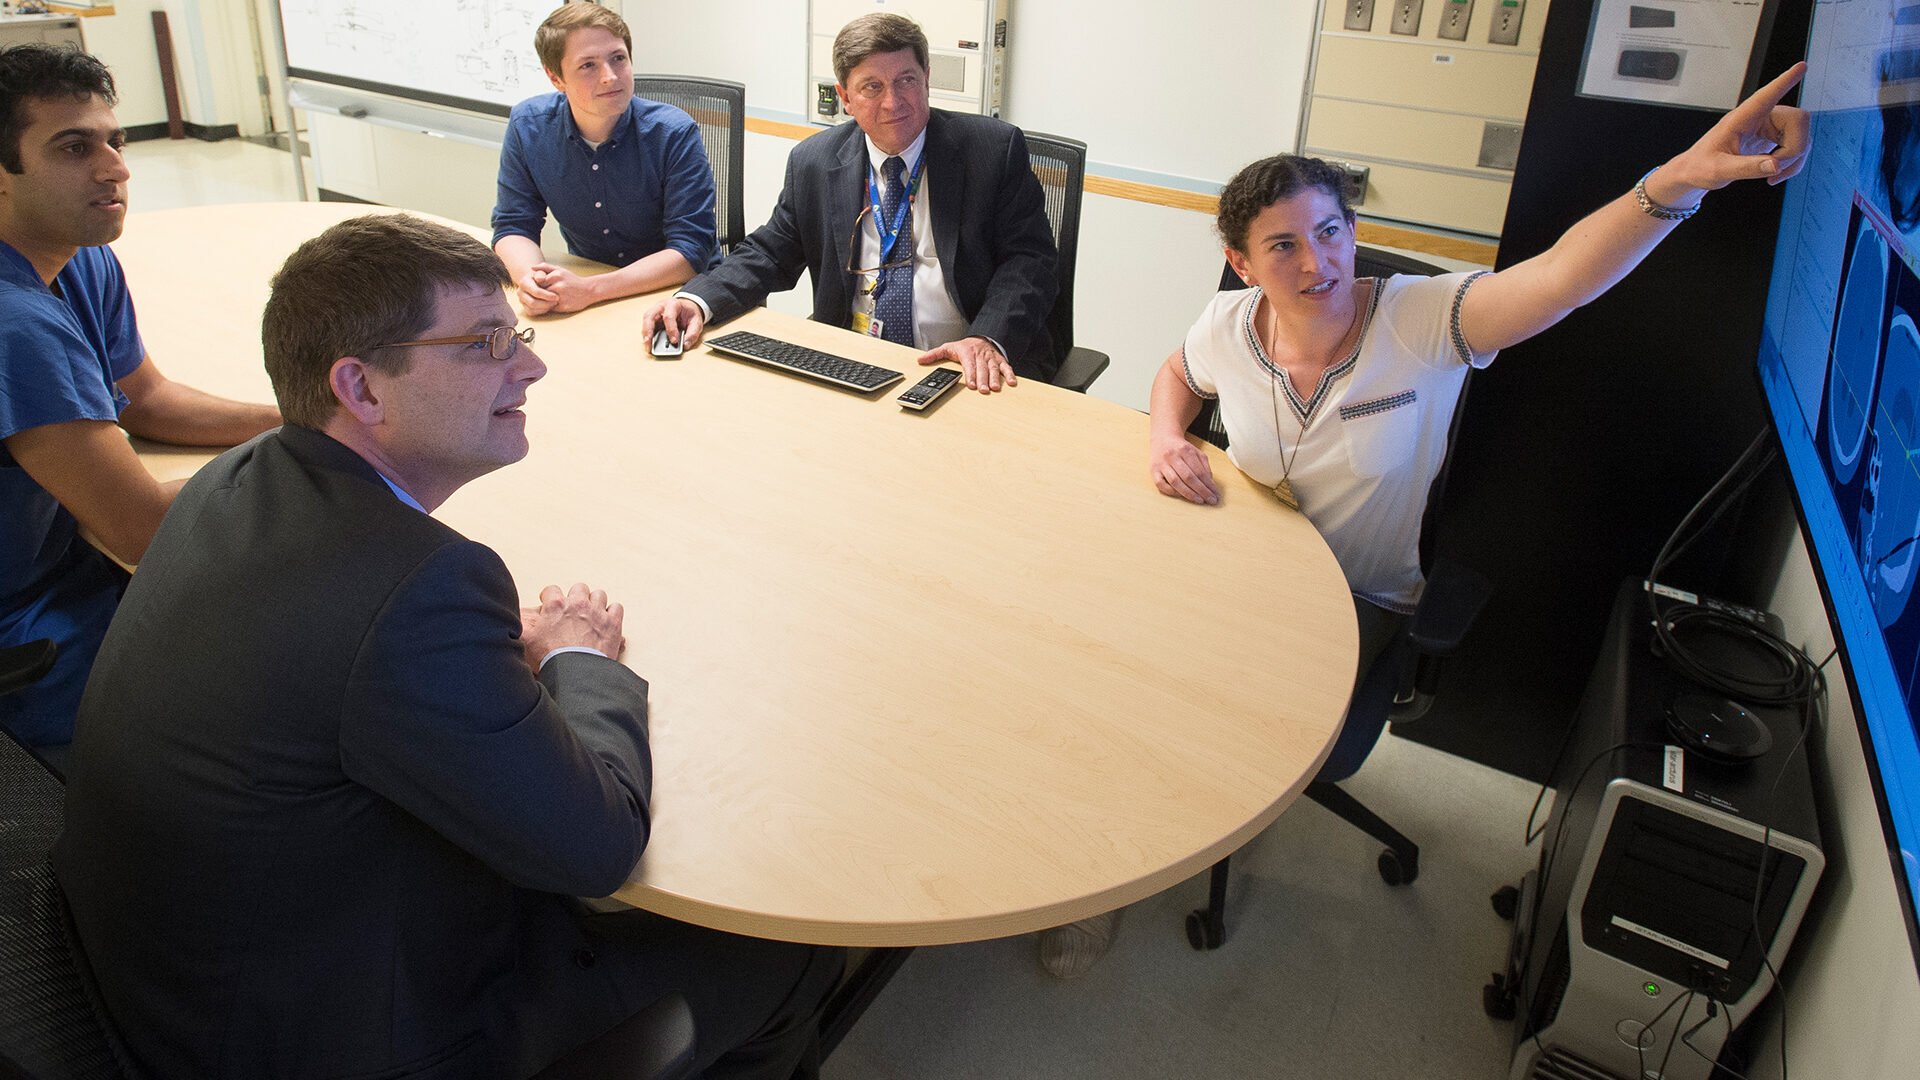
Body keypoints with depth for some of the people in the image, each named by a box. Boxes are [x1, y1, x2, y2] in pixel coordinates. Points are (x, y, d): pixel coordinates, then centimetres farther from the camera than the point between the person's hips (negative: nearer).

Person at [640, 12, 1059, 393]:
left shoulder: (995, 149, -1)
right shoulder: (812, 162, 8)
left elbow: (1029, 259, -4)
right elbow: (770, 254, 12)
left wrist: (989, 338, -23)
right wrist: (696, 300, -7)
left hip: (964, 373, -2)